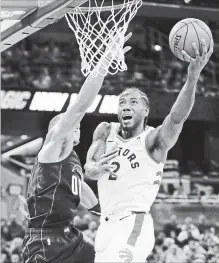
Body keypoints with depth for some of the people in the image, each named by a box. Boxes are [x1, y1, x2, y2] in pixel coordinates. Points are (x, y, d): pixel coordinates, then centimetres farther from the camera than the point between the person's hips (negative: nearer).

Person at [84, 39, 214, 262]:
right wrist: (100, 168, -26)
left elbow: (177, 117, -26)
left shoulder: (152, 139, -7)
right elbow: (89, 170, 0)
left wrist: (192, 77, -42)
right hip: (107, 224, 7)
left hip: (134, 224, -7)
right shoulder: (106, 131, 10)